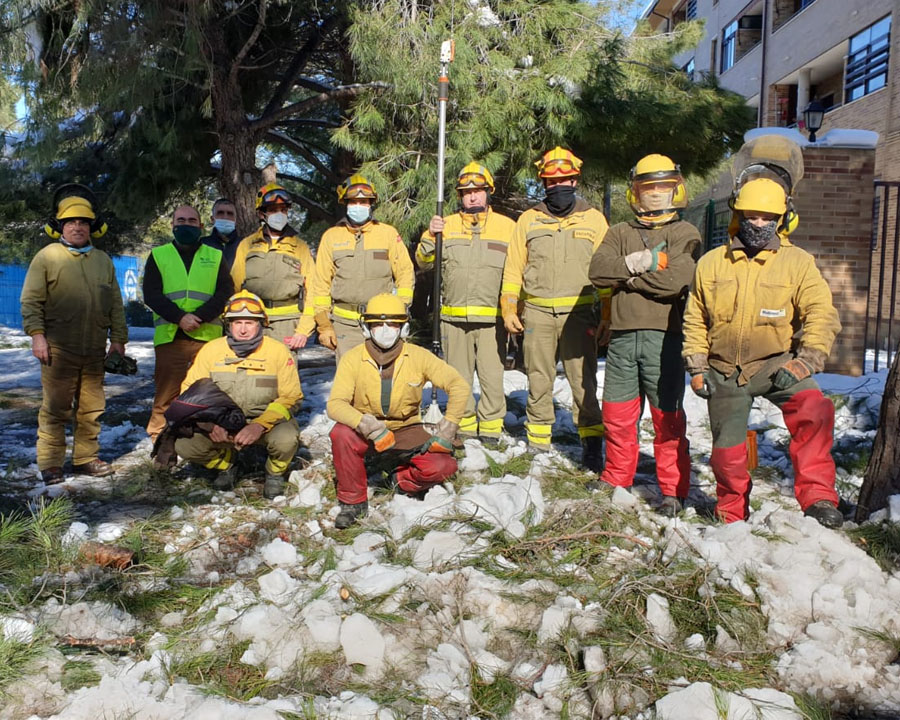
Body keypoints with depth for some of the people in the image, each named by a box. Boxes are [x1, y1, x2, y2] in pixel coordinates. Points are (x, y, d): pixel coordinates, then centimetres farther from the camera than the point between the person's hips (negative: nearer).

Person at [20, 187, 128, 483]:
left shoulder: (103, 260, 16)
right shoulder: (47, 256, 4)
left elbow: (115, 304, 17)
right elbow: (31, 300, -1)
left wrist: (118, 338, 10)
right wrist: (37, 334, -11)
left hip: (95, 349, 4)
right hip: (58, 349, -4)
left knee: (92, 407, 8)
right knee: (55, 408, -1)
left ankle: (86, 458, 20)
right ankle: (50, 464, 8)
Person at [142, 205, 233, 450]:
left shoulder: (215, 256, 15)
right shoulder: (158, 255, 14)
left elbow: (225, 292, 3)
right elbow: (151, 294, 2)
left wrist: (199, 317, -12)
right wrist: (180, 317, -13)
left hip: (207, 336, 0)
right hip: (169, 337, 0)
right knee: (166, 393, -1)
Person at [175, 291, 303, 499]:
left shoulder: (278, 351, -9)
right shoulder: (211, 350, -3)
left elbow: (290, 397, -11)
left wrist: (260, 425, -26)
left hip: (267, 421, -2)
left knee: (286, 438, -34)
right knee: (184, 444, -21)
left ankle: (275, 473, 3)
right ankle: (226, 464, 12)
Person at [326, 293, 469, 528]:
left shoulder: (417, 357, -10)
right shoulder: (353, 359, -13)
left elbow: (459, 385, -11)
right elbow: (335, 404, -23)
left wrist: (449, 425, -24)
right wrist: (363, 422, -43)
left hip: (406, 429, 1)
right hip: (366, 430, -1)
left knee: (443, 466, -23)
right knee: (341, 434, -34)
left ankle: (400, 479, 12)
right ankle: (353, 501, -11)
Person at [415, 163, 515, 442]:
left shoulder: (507, 226, 8)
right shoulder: (446, 224, 12)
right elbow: (423, 262, 10)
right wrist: (431, 236, -7)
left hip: (492, 317, -2)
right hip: (454, 317, 2)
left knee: (492, 375, -4)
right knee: (459, 375, 9)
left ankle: (491, 425, 10)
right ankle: (463, 424, 21)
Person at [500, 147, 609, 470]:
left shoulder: (593, 219, 10)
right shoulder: (529, 219, 12)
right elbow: (513, 268, 13)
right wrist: (509, 309, 6)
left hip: (578, 312, -1)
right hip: (538, 312, 2)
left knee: (583, 382, -4)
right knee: (538, 381, 7)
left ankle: (592, 444, 5)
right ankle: (537, 444, 17)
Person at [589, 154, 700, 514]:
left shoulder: (684, 234, 5)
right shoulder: (620, 233, 16)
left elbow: (676, 280, -14)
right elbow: (598, 270, -2)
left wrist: (623, 275, -7)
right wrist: (640, 262, -15)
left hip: (663, 336, -3)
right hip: (622, 336, 4)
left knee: (668, 418, 1)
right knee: (617, 416, 11)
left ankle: (673, 490, 13)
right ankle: (616, 481, 27)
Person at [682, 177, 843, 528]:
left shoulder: (798, 262, -1)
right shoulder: (711, 263, 5)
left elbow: (822, 315, -8)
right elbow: (695, 319, 11)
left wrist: (807, 360, -22)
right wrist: (696, 366, 4)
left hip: (776, 363, -2)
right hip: (724, 371, 2)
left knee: (813, 411, -29)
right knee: (727, 447, 6)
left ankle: (818, 498, -22)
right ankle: (732, 514, 30)